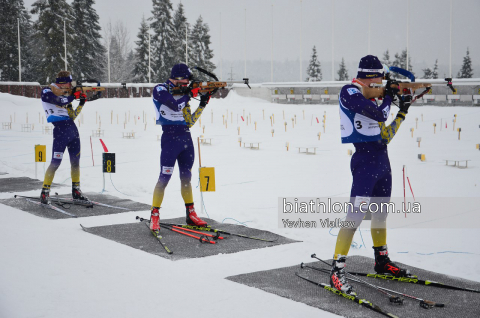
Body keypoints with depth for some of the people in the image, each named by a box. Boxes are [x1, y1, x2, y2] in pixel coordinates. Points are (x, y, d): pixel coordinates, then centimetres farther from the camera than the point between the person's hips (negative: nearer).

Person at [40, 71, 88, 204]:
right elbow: (59, 101, -18)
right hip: (60, 131, -7)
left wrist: (81, 103, 9)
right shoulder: (47, 91, 0)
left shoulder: (65, 94, 21)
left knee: (75, 161, 10)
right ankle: (45, 192, -3)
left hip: (73, 130, 7)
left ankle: (76, 190, 21)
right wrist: (74, 96, -7)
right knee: (55, 163, -11)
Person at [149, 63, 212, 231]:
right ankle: (154, 215, -4)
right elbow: (174, 105, -19)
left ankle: (191, 214, 18)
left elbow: (190, 122, 14)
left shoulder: (182, 94, 16)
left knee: (186, 177, 11)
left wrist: (202, 104, 7)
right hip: (170, 137, -7)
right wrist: (191, 94, -9)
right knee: (165, 177, -10)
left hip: (186, 139, 7)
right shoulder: (160, 90, -2)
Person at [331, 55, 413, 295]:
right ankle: (337, 271, -12)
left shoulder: (370, 99, 17)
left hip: (382, 160, 9)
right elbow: (380, 115, -20)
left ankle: (382, 262, 32)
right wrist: (389, 97, -1)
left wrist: (403, 112, 19)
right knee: (355, 215, -14)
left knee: (380, 213, 18)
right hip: (365, 160, -9)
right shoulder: (349, 92, -8)